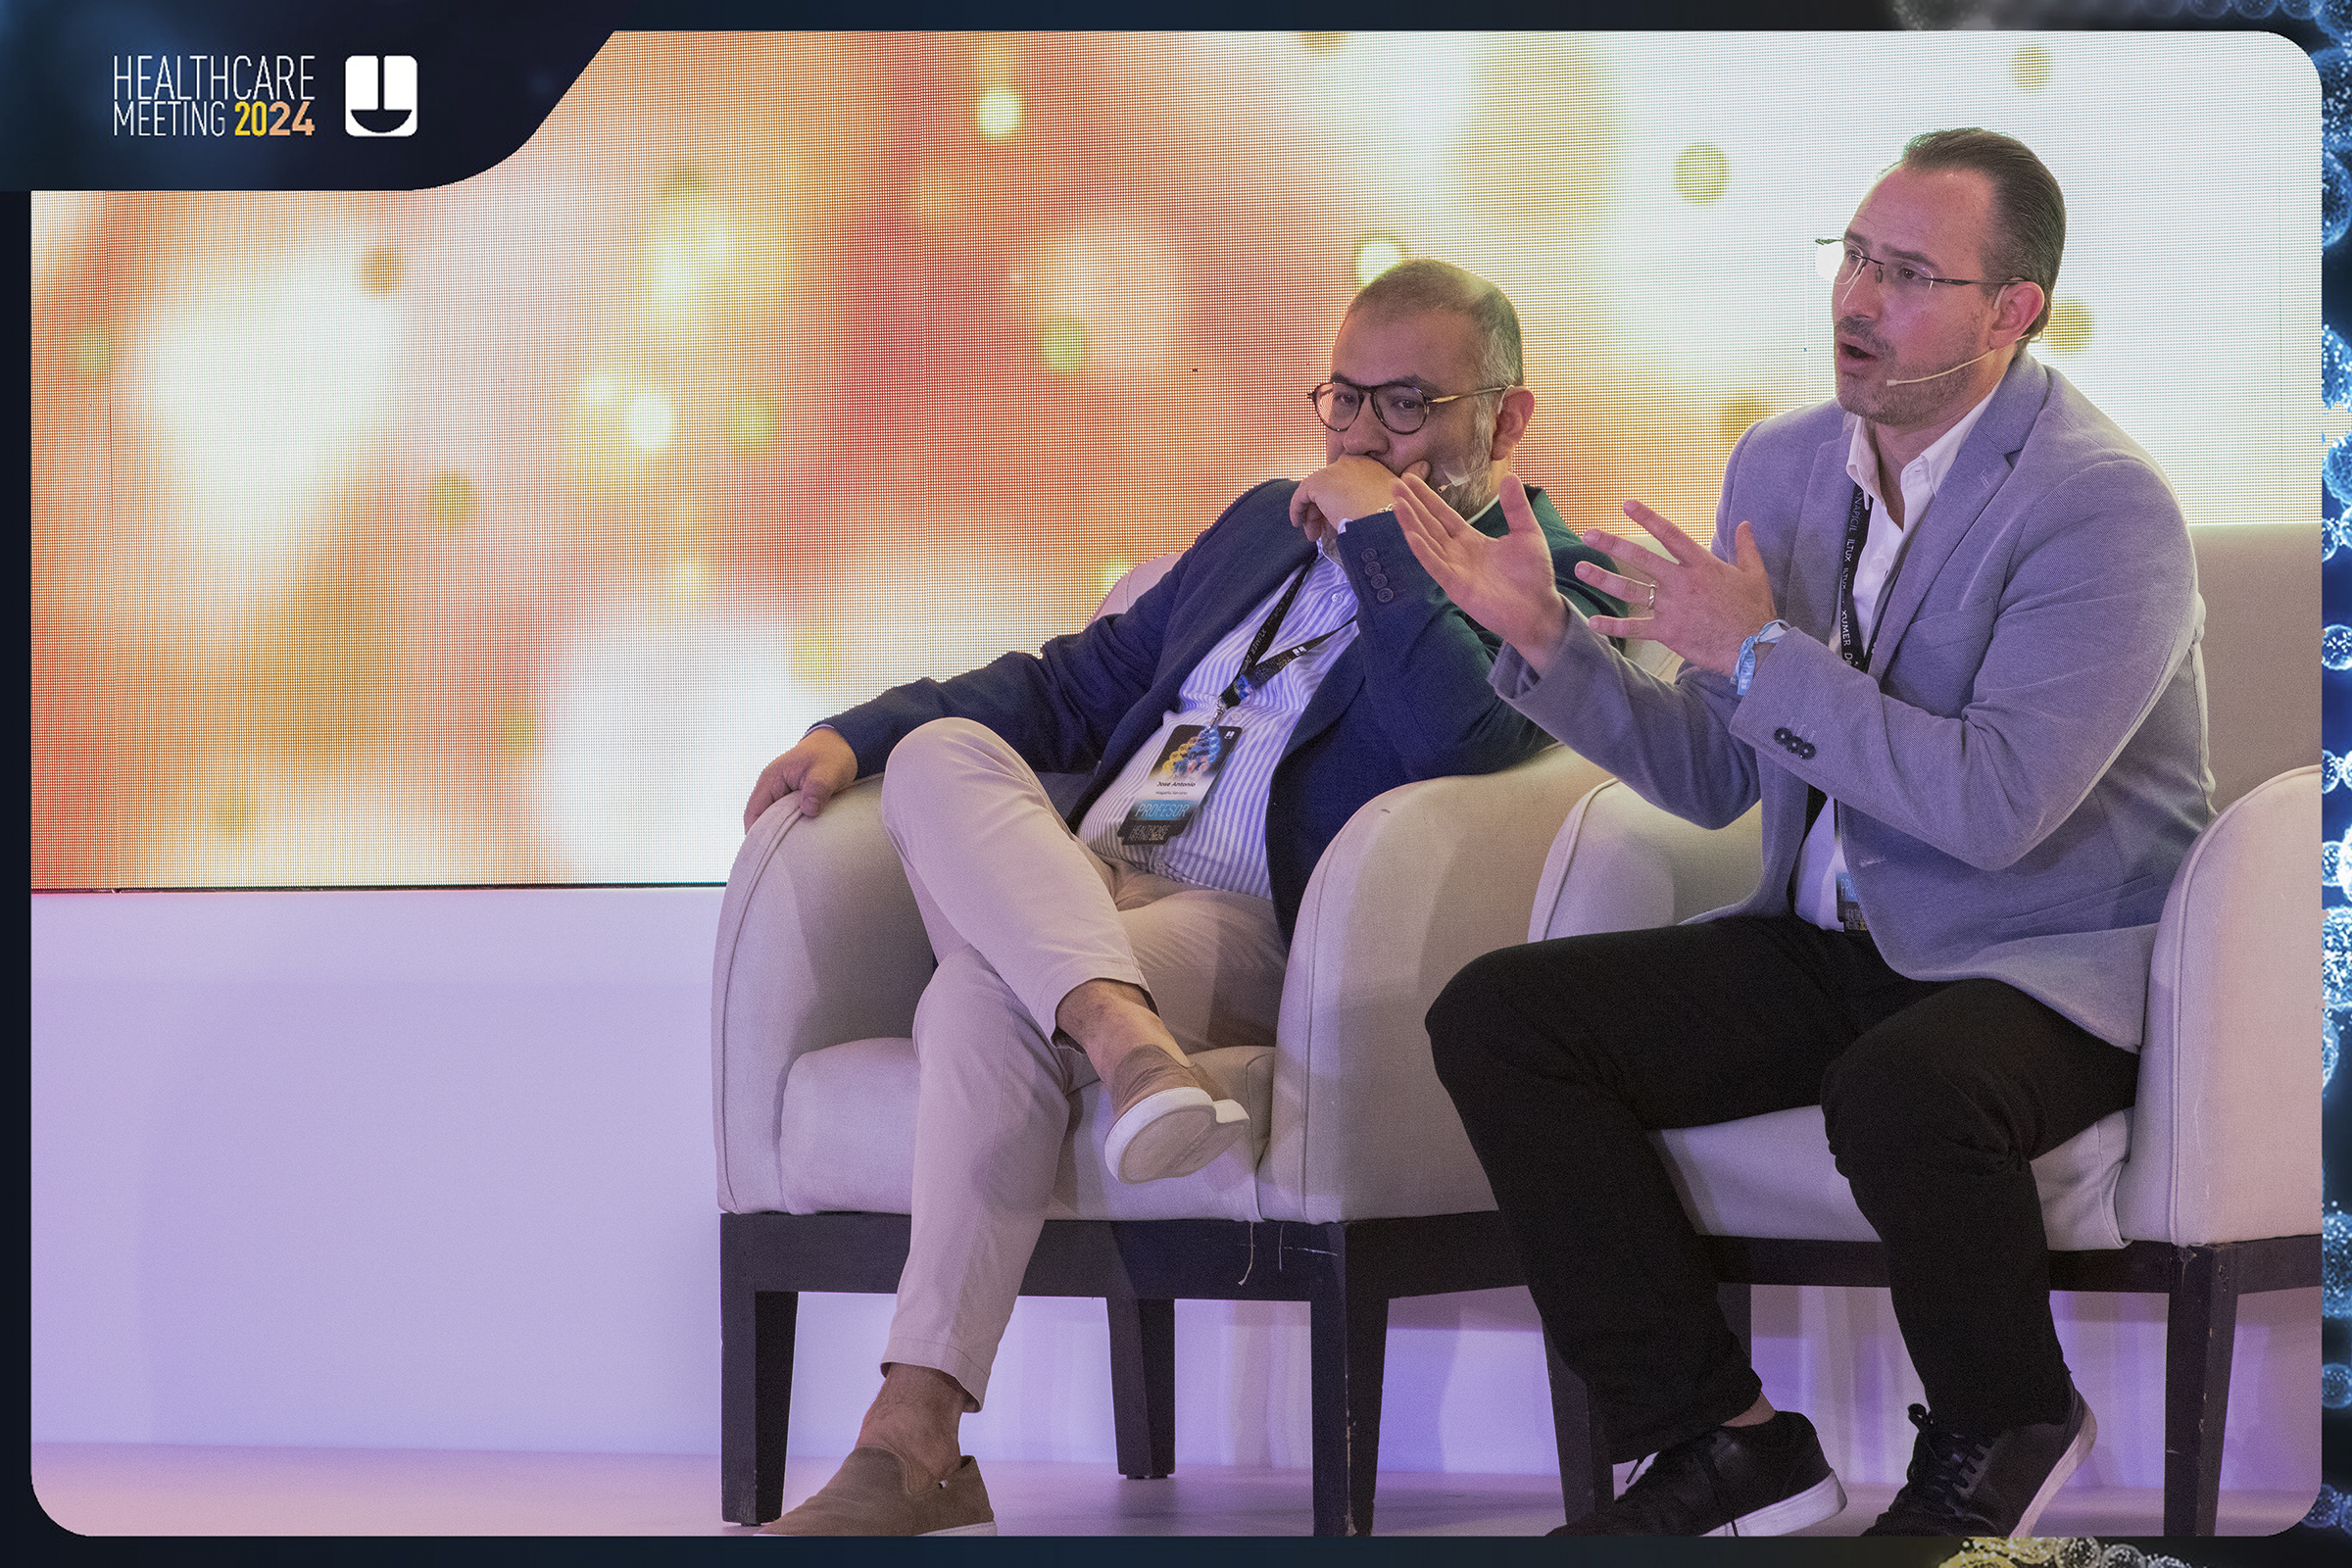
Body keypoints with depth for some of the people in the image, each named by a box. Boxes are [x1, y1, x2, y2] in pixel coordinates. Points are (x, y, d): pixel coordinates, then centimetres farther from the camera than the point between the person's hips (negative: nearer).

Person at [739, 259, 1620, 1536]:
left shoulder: (1544, 577, 4)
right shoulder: (1267, 522, 28)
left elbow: (1456, 735, -18)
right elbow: (1085, 677, 30)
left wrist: (1378, 533, -10)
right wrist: (855, 734, 18)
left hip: (1252, 933, -7)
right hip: (1081, 888, 7)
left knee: (986, 1000, -34)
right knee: (939, 751, -24)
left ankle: (914, 1438, -39)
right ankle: (1127, 1042, -48)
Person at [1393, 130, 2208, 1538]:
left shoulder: (2107, 507, -16)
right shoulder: (1783, 464, 7)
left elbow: (1995, 806, -26)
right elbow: (1714, 777, 12)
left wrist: (1758, 650, -23)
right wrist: (1545, 634, -3)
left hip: (2058, 958, -7)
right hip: (1831, 945, 7)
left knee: (1900, 1095, -40)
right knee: (1495, 1020, -10)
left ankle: (2002, 1437, -7)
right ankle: (1726, 1440, -5)